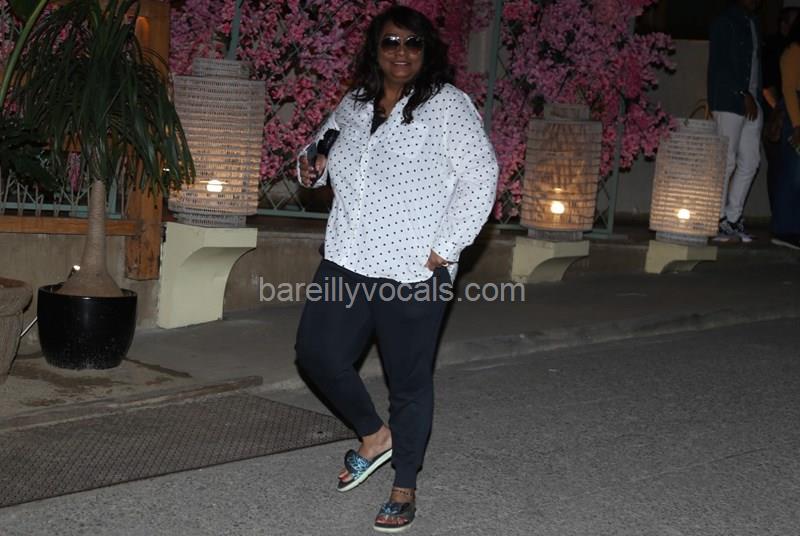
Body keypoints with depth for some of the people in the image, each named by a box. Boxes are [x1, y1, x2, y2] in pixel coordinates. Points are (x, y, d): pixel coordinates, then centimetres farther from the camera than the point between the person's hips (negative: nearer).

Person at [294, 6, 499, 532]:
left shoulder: (447, 104, -6)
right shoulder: (354, 104, 12)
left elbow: (481, 177, -10)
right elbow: (325, 148, 31)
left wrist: (444, 248, -14)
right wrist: (314, 165, 6)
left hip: (414, 271, -6)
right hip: (348, 259, 6)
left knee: (409, 381, 4)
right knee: (317, 353, 3)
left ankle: (405, 489, 20)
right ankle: (374, 436, 27)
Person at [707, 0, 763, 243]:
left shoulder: (752, 23, 20)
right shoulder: (725, 22, -4)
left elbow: (755, 61, 18)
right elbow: (721, 64, -11)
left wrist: (757, 94, 7)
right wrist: (744, 94, -14)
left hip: (751, 102, 8)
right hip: (729, 100, -8)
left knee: (750, 161, 5)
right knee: (726, 161, -8)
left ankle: (732, 218, 11)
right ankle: (717, 220, -2)